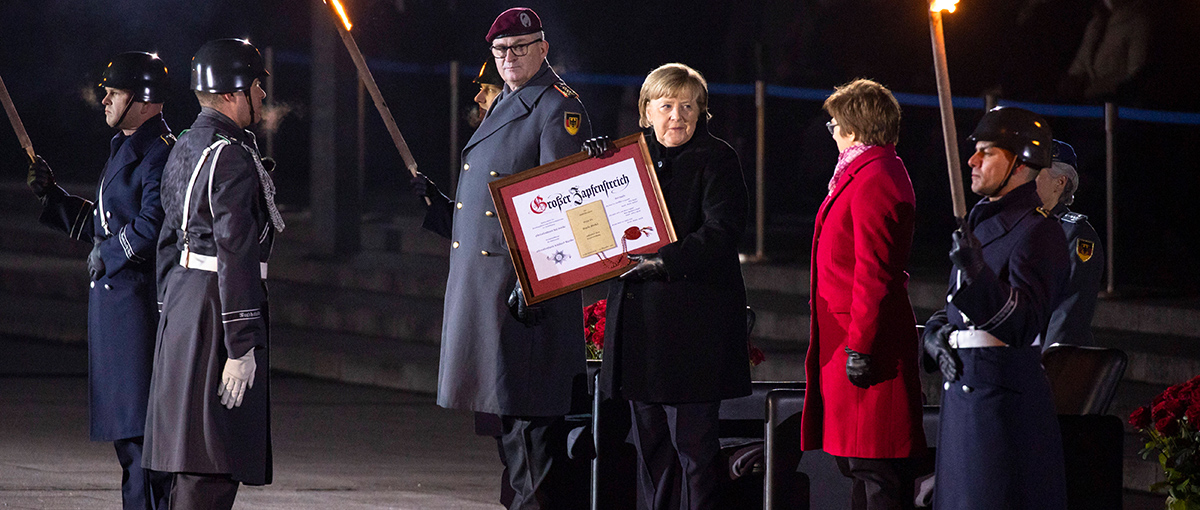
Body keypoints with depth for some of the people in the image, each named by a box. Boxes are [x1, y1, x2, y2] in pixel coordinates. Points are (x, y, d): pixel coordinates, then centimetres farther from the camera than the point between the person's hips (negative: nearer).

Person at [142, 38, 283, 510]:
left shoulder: (185, 150, 14)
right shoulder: (232, 158, -17)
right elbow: (236, 255, -21)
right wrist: (242, 346, -21)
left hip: (183, 300, 10)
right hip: (220, 309, -10)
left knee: (192, 455, 15)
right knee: (212, 469, -9)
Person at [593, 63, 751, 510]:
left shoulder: (716, 159, -4)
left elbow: (722, 231, -15)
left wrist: (665, 261, -26)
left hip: (693, 318, -6)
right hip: (639, 319, 6)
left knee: (692, 439, -7)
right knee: (649, 440, 10)